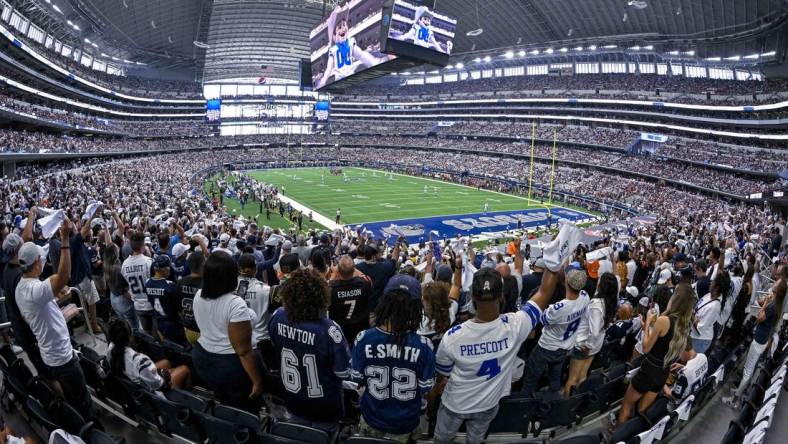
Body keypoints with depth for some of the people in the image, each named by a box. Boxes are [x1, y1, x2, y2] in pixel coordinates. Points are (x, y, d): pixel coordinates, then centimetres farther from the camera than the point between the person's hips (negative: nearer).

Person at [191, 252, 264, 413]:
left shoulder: (198, 296, -6)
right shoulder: (235, 304, -29)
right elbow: (243, 350, -27)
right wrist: (257, 381, -18)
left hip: (203, 359, 7)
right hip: (232, 365, -7)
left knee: (224, 405, 26)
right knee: (246, 411, 15)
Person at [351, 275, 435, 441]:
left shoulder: (364, 339, -25)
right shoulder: (423, 346, -27)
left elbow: (357, 378, -9)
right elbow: (426, 388, -13)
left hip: (372, 418, 1)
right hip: (405, 423, 0)